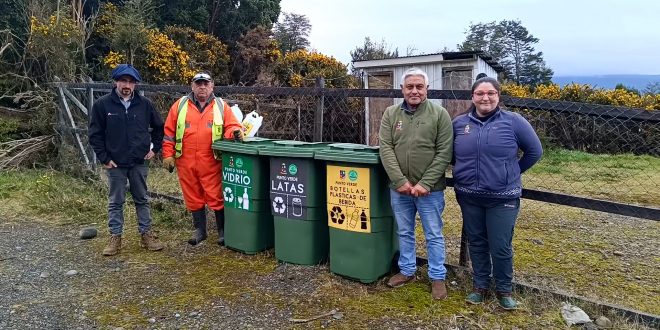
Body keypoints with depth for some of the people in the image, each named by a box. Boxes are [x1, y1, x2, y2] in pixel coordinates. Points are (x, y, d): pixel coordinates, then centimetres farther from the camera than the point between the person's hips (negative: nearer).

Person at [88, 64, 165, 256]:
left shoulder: (144, 104, 0)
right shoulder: (102, 105, -5)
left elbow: (159, 127, 13)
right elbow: (95, 134, -1)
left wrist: (154, 148, 7)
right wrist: (104, 158, -5)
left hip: (139, 163, 2)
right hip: (115, 164, -1)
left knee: (142, 200, 11)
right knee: (115, 202, 8)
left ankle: (146, 235, 20)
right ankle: (115, 238, 18)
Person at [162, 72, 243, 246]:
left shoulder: (221, 106, 5)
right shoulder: (180, 105, 7)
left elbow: (232, 126, 3)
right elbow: (169, 132, 7)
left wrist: (234, 132, -20)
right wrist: (168, 155, 2)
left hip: (212, 163, -2)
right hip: (186, 163, 2)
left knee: (217, 198, 0)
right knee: (193, 198, 12)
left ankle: (223, 230, 15)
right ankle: (200, 230, 27)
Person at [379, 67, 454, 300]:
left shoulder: (439, 114, -5)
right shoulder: (391, 114, 2)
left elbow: (444, 153, -9)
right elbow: (386, 149, -4)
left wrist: (425, 183, -16)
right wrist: (400, 181, -14)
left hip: (430, 189, -3)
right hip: (399, 188, 3)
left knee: (434, 235, 9)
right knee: (404, 233, 17)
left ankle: (437, 277, 24)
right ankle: (407, 271, 35)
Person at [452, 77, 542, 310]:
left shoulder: (513, 121, -6)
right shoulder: (459, 123, 2)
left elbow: (534, 151, 4)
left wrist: (512, 172, 6)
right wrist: (466, 170, 8)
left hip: (503, 198, -3)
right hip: (469, 197, 3)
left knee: (501, 247, 3)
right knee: (476, 243, 14)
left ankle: (504, 290, 25)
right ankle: (480, 286, 31)